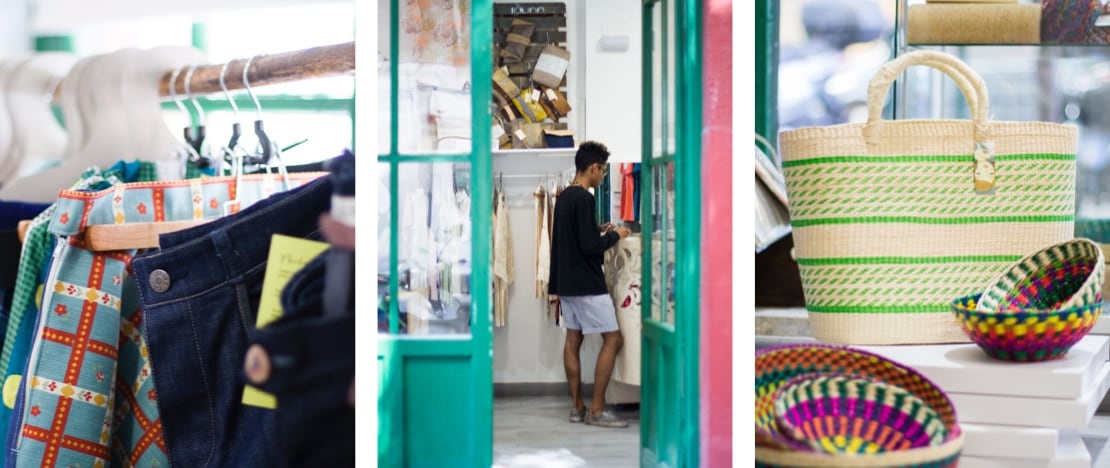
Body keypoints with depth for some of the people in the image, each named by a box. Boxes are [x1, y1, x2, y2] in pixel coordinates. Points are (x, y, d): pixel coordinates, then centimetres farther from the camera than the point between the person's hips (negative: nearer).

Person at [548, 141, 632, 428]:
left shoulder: (564, 196, 11)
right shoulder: (584, 198, -18)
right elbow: (590, 246, -22)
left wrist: (599, 231, 15)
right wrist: (615, 236, -7)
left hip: (567, 282, 10)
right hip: (587, 284, -10)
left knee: (573, 339, 10)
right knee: (613, 339, -4)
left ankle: (577, 407, 13)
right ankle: (596, 410, -4)